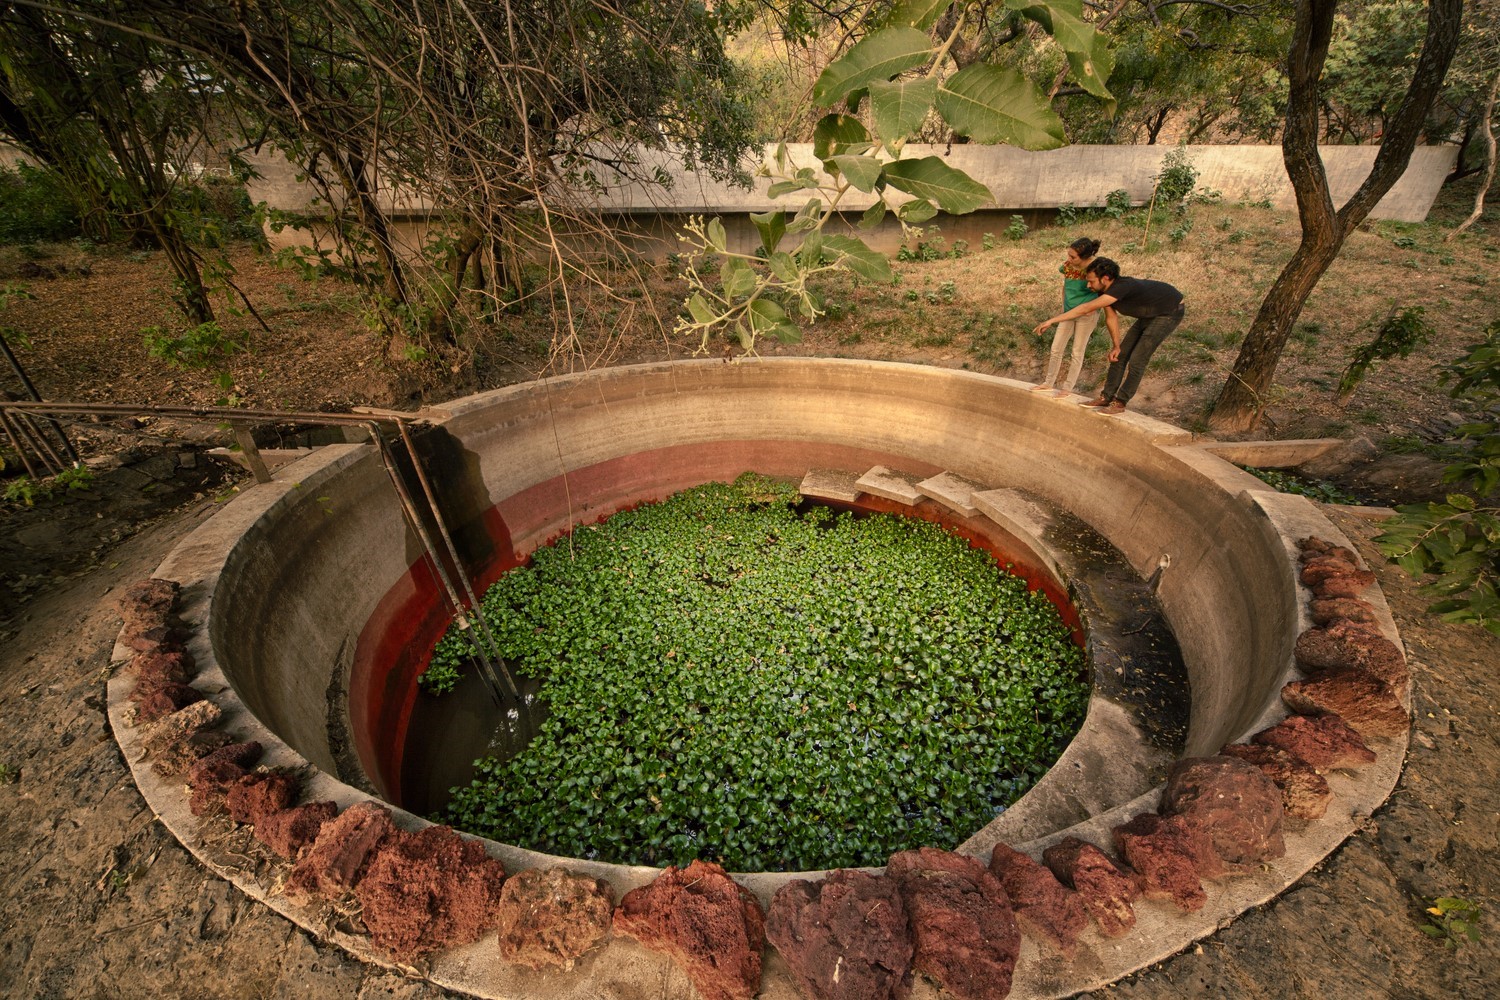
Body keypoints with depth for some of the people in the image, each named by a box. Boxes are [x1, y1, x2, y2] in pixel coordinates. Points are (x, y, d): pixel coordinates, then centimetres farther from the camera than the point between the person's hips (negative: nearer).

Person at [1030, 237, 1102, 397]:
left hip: (1086, 315, -5)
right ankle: (1049, 382, 22)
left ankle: (1067, 387, 13)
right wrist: (1064, 307, 10)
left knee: (1077, 352, 4)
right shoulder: (1067, 266, -5)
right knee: (1056, 348, 8)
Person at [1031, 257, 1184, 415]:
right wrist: (1116, 346, 0)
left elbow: (1086, 309, -44)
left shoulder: (1122, 287, -38)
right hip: (1150, 314, 9)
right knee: (1121, 354, 6)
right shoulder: (1104, 290, -11)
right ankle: (1106, 397, 13)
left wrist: (1051, 321, -46)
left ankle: (1120, 403, -1)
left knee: (1137, 359, -11)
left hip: (1170, 312, -9)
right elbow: (1111, 318, 1)